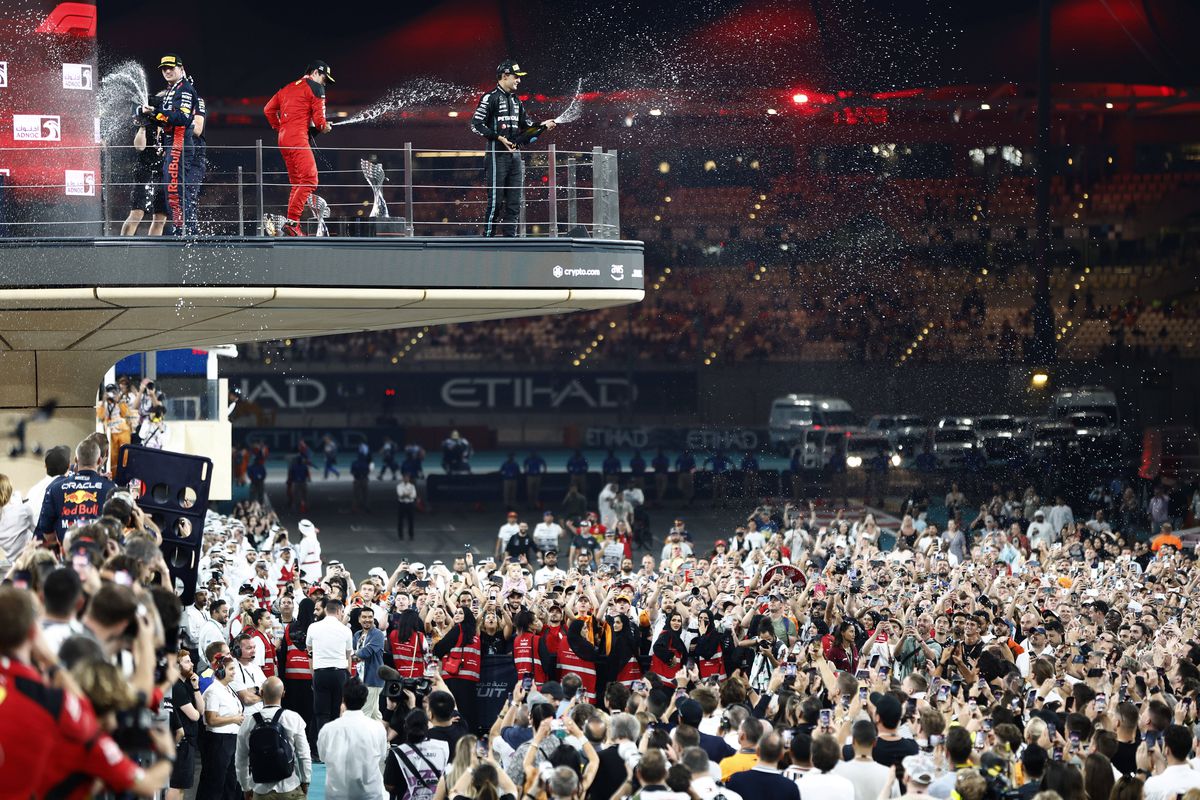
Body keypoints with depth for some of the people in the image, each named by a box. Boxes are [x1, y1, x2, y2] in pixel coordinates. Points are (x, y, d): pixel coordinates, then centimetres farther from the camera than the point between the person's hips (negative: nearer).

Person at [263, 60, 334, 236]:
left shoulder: (288, 88, 24)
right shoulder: (314, 87, 2)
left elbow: (268, 109, 23)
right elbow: (318, 117, -5)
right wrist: (324, 127, 14)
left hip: (283, 137, 9)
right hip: (298, 137, -9)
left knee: (297, 183, 14)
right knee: (310, 180, -14)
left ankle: (292, 226, 10)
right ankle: (291, 222, -26)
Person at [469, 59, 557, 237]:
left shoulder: (516, 100, 18)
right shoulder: (490, 98, -6)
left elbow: (525, 125, 25)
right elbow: (476, 124, -11)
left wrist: (542, 125, 8)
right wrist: (499, 138, -15)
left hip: (514, 154, 8)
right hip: (497, 154, -8)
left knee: (514, 202, 6)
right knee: (496, 200, -9)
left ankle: (509, 236, 9)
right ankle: (488, 237, -4)